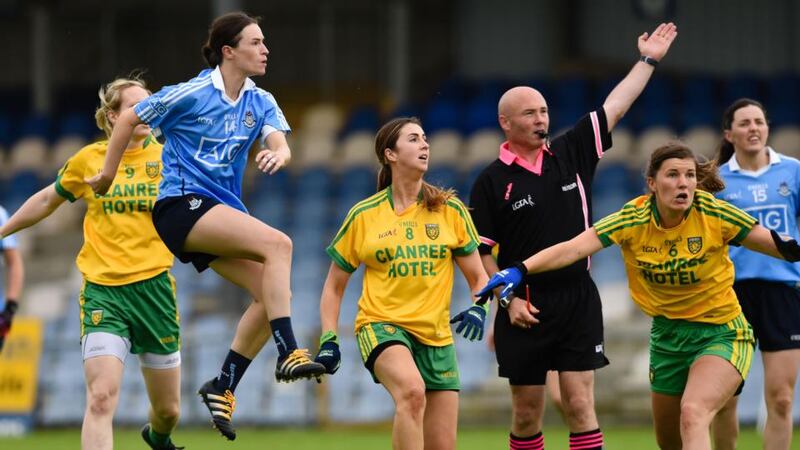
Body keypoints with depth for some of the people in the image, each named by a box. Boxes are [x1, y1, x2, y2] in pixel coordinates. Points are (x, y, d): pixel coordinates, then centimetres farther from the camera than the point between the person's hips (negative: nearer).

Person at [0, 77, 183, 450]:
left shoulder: (166, 156, 1)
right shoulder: (88, 160, 1)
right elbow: (47, 200, 18)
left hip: (152, 286, 1)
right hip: (102, 289, -1)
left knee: (168, 410, 12)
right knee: (101, 399, -20)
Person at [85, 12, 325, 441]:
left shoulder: (260, 102, 8)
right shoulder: (191, 94, -9)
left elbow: (279, 143, -8)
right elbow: (128, 118, -1)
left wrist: (277, 153, -32)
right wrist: (107, 175, 6)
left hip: (222, 211, 8)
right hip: (181, 206, -8)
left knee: (274, 294, -5)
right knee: (277, 243, -27)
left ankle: (223, 386, 7)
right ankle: (288, 353, -34)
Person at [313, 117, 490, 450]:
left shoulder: (450, 210, 5)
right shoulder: (363, 216, 2)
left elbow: (478, 277, 12)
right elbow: (334, 287, 11)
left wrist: (479, 307, -9)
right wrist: (328, 340, 0)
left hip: (436, 336, 3)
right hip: (381, 325, -3)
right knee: (412, 390, -36)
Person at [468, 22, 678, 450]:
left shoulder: (571, 153, 7)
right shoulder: (491, 181, -2)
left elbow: (614, 107, 10)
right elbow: (479, 252, -1)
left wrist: (647, 61, 9)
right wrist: (509, 298, -10)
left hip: (578, 302, 2)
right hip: (524, 310, -2)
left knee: (580, 406, -5)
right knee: (527, 412, 4)